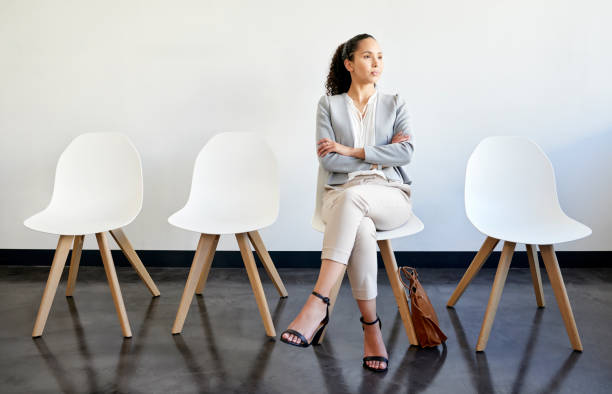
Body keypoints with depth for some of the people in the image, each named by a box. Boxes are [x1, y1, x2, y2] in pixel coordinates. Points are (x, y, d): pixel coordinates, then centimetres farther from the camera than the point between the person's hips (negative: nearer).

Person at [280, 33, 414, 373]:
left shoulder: (394, 104, 13)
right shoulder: (329, 104, 9)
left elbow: (405, 153, -3)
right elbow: (327, 160, -3)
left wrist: (352, 150, -8)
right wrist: (379, 157, -2)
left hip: (390, 197, 0)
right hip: (342, 197, 0)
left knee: (351, 195, -37)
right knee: (361, 230, -37)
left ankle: (318, 303, -41)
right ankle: (370, 325, -24)